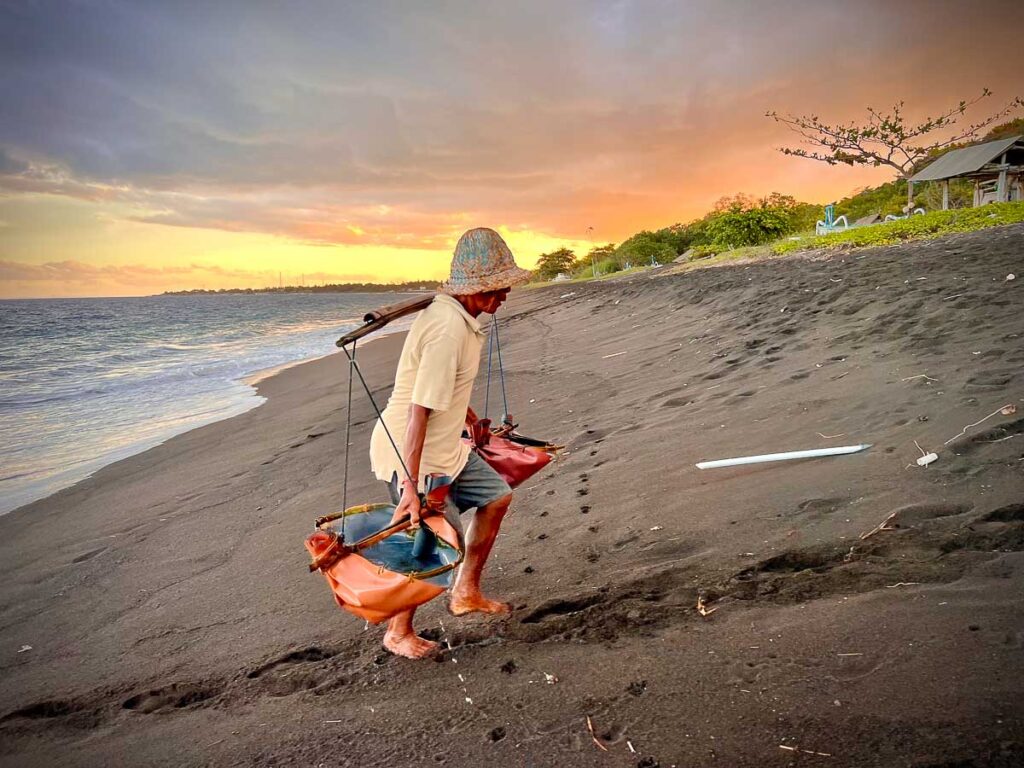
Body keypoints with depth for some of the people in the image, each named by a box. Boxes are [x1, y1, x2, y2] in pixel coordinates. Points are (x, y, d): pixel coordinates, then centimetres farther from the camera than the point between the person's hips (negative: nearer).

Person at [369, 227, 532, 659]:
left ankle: (466, 593, 32)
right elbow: (419, 411, -31)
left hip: (446, 447, 10)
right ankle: (398, 633, 22)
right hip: (411, 455, -10)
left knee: (497, 497, 17)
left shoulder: (459, 317, 4)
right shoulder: (449, 328, -28)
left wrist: (475, 424, 33)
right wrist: (410, 485, -32)